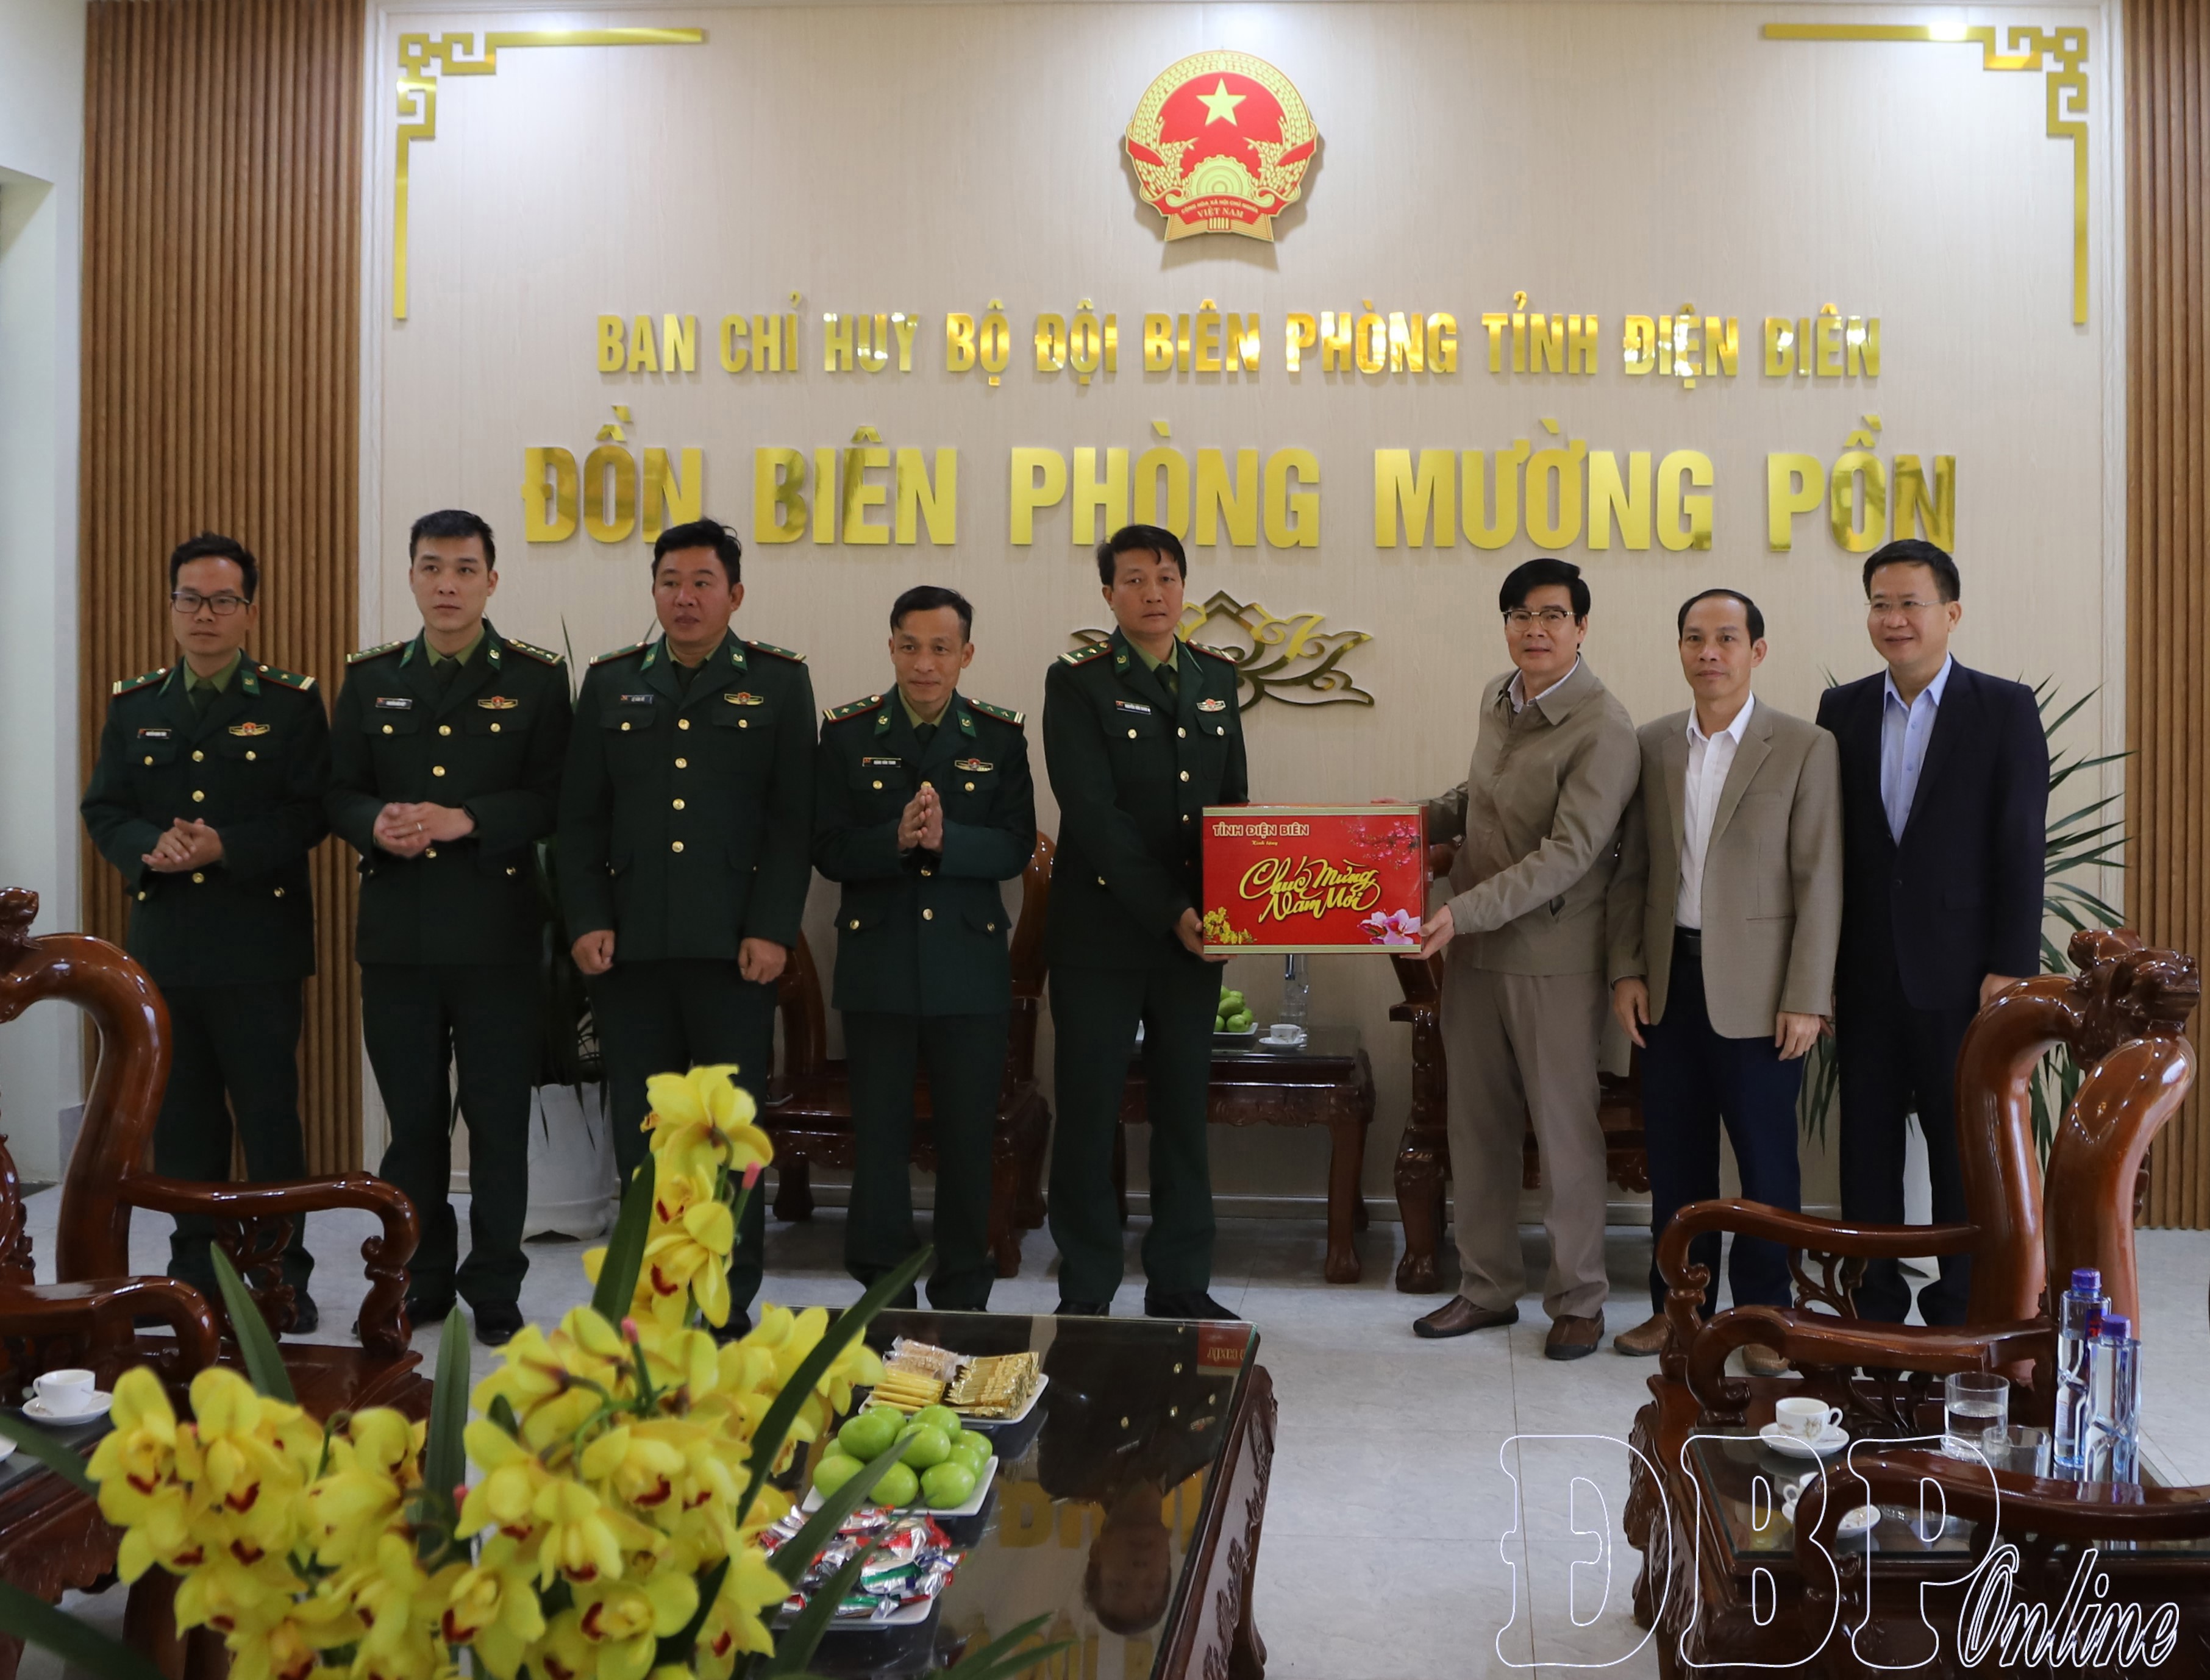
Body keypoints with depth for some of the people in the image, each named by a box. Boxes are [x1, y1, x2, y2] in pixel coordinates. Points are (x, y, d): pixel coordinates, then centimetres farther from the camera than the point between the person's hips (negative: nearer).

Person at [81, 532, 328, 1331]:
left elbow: (308, 814, -6)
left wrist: (225, 847, -19)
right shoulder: (133, 706, 12)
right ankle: (196, 1274, 21)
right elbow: (103, 811, 9)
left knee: (270, 1116, 0)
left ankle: (283, 1278, 9)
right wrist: (151, 848, -12)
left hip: (258, 949, -4)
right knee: (182, 1120, 10)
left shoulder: (292, 703, 1)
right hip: (164, 945, 4)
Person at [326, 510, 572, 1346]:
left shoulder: (537, 679, 1)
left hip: (498, 936, -2)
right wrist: (378, 826, -13)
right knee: (412, 1117, 10)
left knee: (499, 1119, 3)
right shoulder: (370, 678, 10)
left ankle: (494, 1291, 14)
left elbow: (552, 801, -4)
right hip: (396, 934, 3)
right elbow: (340, 795, 9)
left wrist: (463, 821, -18)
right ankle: (421, 1280, 23)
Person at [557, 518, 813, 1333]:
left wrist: (772, 929, -9)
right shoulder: (611, 683, 11)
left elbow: (792, 821, 0)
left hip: (734, 948, -2)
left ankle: (729, 1307, 11)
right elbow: (580, 817, 10)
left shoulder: (779, 682, 4)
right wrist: (586, 920, -1)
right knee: (638, 1127, 8)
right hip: (628, 945, 3)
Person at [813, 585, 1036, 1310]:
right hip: (876, 963, 0)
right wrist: (895, 838, -21)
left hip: (970, 964, 0)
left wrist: (946, 839, -22)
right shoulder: (848, 733, 2)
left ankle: (962, 1300, 19)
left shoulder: (1000, 735, 3)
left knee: (968, 1139, 7)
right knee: (879, 1135, 6)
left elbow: (1016, 848, -4)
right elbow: (829, 850, -3)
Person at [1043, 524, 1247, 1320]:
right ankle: (1086, 1292, 13)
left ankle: (1180, 1284, 21)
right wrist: (1169, 912, -17)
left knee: (1185, 1110, 10)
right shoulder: (1078, 682, -5)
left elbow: (1234, 800, 15)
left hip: (1195, 930, 5)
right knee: (1089, 1112, 2)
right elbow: (1094, 815, -13)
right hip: (1102, 932, -4)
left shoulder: (1216, 678, 11)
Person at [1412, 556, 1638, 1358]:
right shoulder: (1497, 699, 8)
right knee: (1476, 1124, 13)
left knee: (1566, 1131, 3)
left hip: (1553, 955, -7)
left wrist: (1466, 910, -27)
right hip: (1471, 945, 7)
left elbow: (1568, 853, -22)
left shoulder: (1603, 727, -15)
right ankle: (1487, 1286, 27)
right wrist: (1422, 817, 7)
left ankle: (1578, 1300, 18)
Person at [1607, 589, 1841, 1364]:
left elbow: (1820, 882, -7)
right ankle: (1678, 1305, 24)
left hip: (1755, 991, -4)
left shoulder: (1805, 747, -4)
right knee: (1675, 1154, 11)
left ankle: (1763, 1313, 18)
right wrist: (1627, 971, 3)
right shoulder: (1653, 745, 8)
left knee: (1766, 1160, 4)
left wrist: (1806, 999, -11)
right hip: (1671, 982, 4)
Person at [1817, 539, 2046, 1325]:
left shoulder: (2005, 708, -1)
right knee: (1868, 1142, 9)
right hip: (1866, 973, 3)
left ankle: (1959, 1312, 17)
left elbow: (2022, 846, -5)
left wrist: (2009, 968, -11)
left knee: (1965, 1147, 5)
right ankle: (1875, 1307, 20)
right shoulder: (1843, 710, 7)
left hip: (1961, 973, -3)